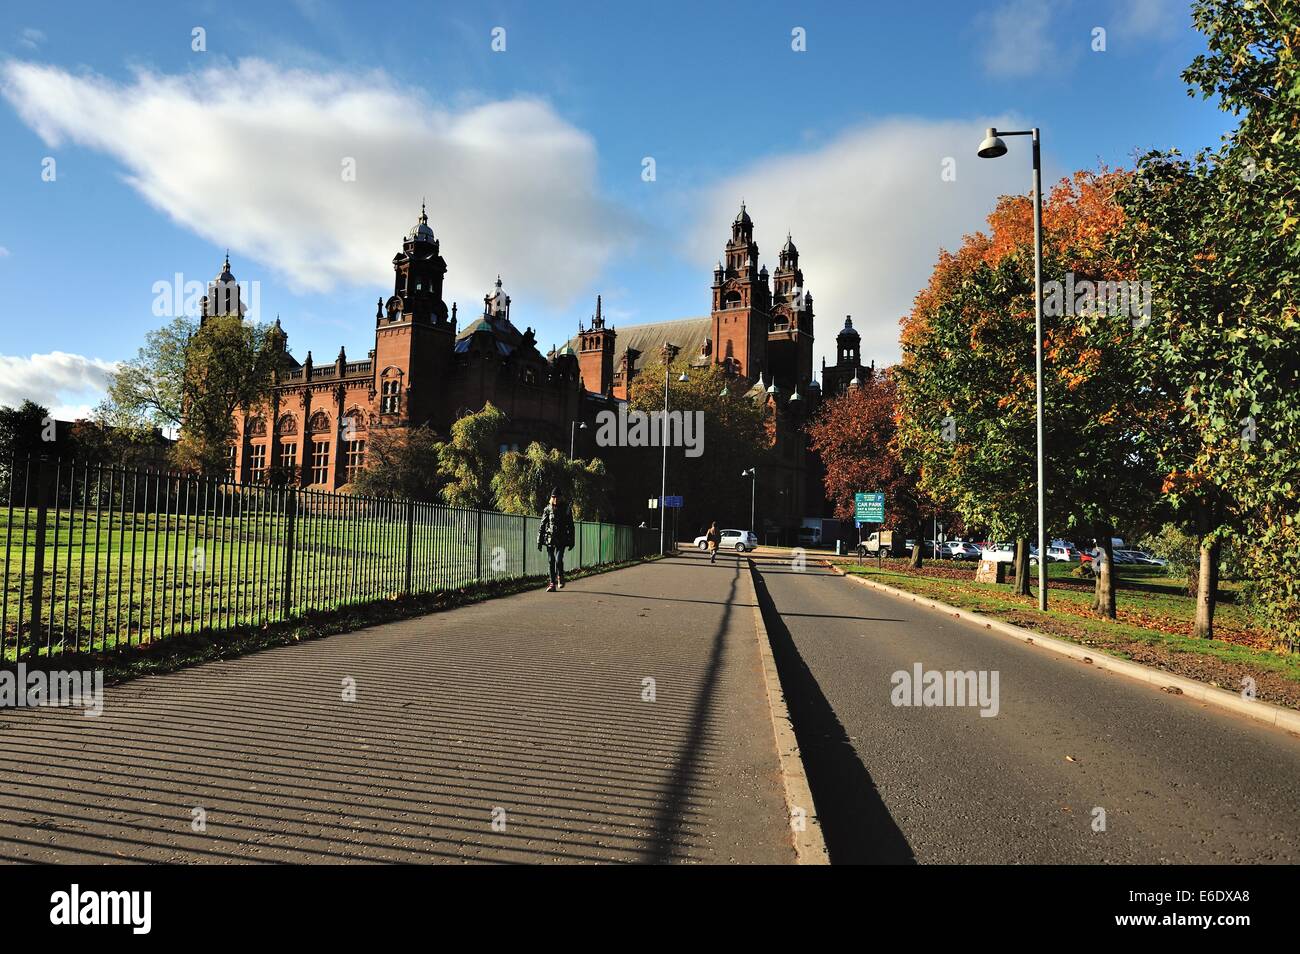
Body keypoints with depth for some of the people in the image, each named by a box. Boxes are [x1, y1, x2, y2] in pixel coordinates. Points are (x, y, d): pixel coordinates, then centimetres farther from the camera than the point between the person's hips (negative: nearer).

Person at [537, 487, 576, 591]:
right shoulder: (547, 509, 6)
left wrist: (571, 541, 2)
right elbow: (542, 525, 9)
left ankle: (560, 577, 12)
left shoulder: (565, 509, 3)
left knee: (558, 560, -15)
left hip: (561, 540, -2)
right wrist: (539, 540, 5)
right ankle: (552, 584, 10)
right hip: (549, 539, 2)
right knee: (550, 562, 3)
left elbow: (570, 526, 6)